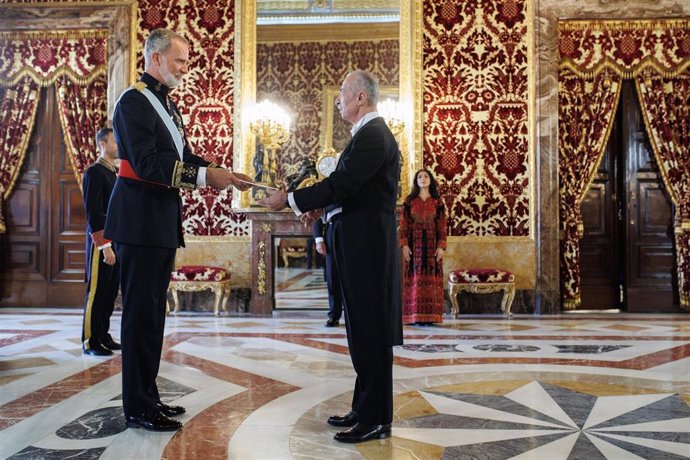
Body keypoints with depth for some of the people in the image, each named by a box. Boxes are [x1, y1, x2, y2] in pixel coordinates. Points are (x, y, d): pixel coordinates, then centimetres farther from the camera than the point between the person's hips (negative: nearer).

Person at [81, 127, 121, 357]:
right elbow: (93, 213, -15)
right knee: (96, 292, -1)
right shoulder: (94, 172, -8)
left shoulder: (115, 173, 17)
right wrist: (105, 245, -20)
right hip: (101, 242, -8)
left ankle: (103, 336, 19)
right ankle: (90, 341, 7)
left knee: (110, 292, 11)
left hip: (117, 242, 8)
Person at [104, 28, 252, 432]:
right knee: (141, 311, -3)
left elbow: (183, 157, 15)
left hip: (163, 220, 9)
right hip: (140, 220, -9)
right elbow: (147, 163, -21)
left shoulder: (167, 104, 17)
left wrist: (222, 173, 1)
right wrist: (205, 176, -23)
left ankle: (147, 395, 25)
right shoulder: (134, 101, -10)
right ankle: (137, 408, 7)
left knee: (153, 311, 13)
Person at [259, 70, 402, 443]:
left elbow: (340, 184, -22)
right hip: (361, 245, 10)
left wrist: (289, 200, -15)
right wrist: (321, 208, 14)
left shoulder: (372, 135, -15)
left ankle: (376, 420, 8)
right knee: (363, 331, 15)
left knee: (370, 332, -3)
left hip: (367, 247, -10)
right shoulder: (370, 133, 16)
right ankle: (365, 409, 26)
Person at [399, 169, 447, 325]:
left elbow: (442, 226, 5)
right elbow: (403, 224, 3)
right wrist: (404, 244, -7)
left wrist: (441, 246, -5)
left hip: (432, 244, 1)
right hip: (414, 244, -1)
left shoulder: (437, 202, 9)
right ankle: (414, 316, -4)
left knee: (431, 278, -2)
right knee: (415, 278, -4)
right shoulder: (409, 201, 7)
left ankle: (430, 315, 0)